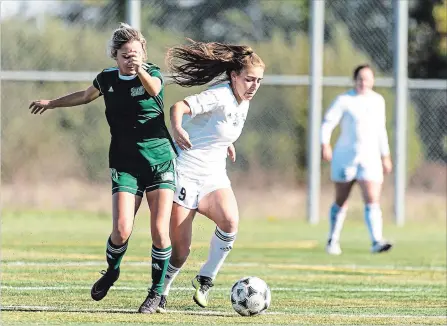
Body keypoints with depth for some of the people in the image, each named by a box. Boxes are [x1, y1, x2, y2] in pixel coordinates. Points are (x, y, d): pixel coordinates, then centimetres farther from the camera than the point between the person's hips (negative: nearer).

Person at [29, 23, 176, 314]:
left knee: (159, 231, -12)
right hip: (125, 166, 2)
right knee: (122, 230, -14)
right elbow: (86, 96, 27)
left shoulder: (153, 74, -5)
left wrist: (140, 70, -52)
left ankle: (157, 292, 6)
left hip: (160, 163, -2)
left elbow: (153, 89, -31)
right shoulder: (107, 79, 5)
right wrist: (51, 103, 39)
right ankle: (111, 272, 18)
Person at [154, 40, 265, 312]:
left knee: (230, 221, -25)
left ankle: (206, 278, -8)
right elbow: (179, 107, -32)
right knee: (180, 249, -6)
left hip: (214, 178, 6)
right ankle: (162, 290, 22)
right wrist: (177, 128, -52)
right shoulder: (220, 97, -17)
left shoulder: (243, 103, 8)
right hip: (185, 175, -6)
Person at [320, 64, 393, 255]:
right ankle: (333, 241, 24)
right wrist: (325, 144, -26)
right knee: (341, 203, 9)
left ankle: (377, 242, -20)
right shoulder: (344, 100, -5)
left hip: (370, 159, 3)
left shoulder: (378, 100, 10)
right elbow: (328, 122, -10)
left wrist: (385, 156, 21)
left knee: (372, 202, -12)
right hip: (345, 158, -3)